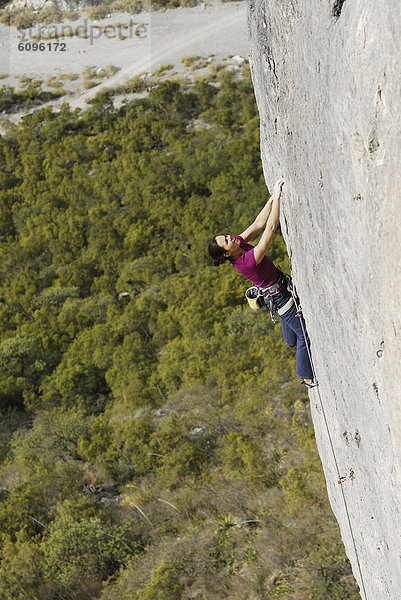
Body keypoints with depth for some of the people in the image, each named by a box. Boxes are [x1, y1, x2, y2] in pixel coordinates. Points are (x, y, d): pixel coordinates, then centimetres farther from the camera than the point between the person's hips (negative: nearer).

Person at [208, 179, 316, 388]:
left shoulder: (239, 242, -14)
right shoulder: (249, 261, -37)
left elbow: (258, 224, -12)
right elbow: (270, 228, -39)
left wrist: (273, 197, -19)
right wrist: (277, 197, -34)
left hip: (274, 297, 8)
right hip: (280, 297, -8)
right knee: (305, 335, 10)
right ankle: (307, 377, 27)